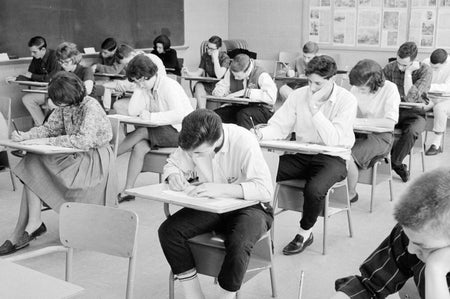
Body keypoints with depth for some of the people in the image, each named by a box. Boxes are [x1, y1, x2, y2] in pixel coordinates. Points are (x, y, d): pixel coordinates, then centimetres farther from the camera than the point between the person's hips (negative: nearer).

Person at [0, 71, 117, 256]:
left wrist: (46, 141, -27)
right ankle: (33, 224, -16)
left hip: (94, 160, -8)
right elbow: (49, 128, 11)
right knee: (32, 164, -14)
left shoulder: (91, 107, -19)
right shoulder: (64, 106, 5)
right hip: (74, 157, 8)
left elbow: (84, 141, -30)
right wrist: (24, 136, -9)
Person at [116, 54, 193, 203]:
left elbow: (179, 115, -28)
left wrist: (152, 117, -31)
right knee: (139, 147, -20)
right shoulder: (144, 87, 8)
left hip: (180, 132, -7)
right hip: (163, 131, 7)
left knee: (141, 132, -22)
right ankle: (128, 190, -20)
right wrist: (139, 89, -9)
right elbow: (132, 112, -4)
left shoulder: (169, 86, -16)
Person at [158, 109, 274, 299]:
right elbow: (172, 164, 7)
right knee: (168, 230, -17)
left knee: (239, 243, -36)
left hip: (248, 206, -5)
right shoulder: (194, 142, -11)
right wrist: (174, 176, -18)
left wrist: (221, 189, -40)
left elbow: (266, 189, -31)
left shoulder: (243, 141, -26)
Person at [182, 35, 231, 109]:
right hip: (208, 85, 5)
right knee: (198, 86, -29)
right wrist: (189, 73, -18)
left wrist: (215, 58, -20)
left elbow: (219, 76, -23)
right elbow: (199, 72, 2)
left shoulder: (225, 58, -10)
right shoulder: (205, 56, 6)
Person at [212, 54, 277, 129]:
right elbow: (222, 86, 15)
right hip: (238, 107, 6)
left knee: (243, 115, -38)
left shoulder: (262, 76, -16)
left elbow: (271, 97, -28)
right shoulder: (231, 72, 2)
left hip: (261, 110, -6)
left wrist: (248, 92, -26)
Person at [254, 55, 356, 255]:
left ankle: (305, 233, -4)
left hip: (332, 158, -4)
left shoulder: (346, 100, -11)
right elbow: (279, 126, 0)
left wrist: (314, 109, -23)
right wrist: (261, 133, -22)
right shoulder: (298, 96, 2)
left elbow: (334, 140, -21)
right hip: (300, 155, 4)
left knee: (314, 190, -33)